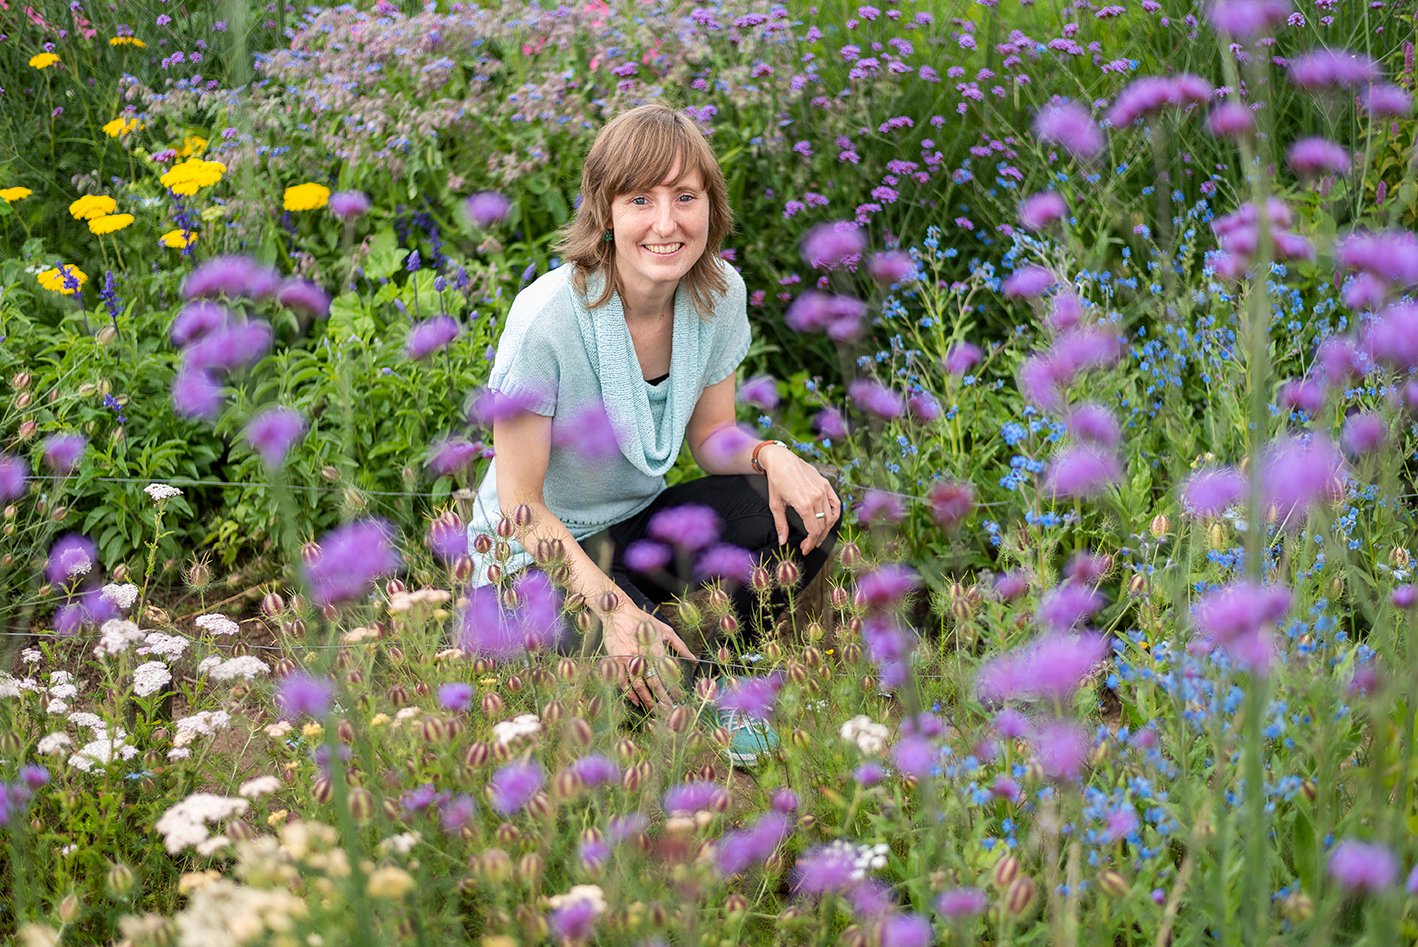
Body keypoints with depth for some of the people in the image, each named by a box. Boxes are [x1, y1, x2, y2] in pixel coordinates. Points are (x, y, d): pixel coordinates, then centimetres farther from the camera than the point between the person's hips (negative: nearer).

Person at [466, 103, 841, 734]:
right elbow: (521, 503, -20)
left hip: (640, 522, 6)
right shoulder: (548, 317, -27)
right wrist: (612, 605, -33)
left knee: (805, 515, -20)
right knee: (647, 675, -33)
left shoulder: (720, 292, -10)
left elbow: (709, 433, 5)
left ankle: (698, 655, 0)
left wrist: (770, 456, -19)